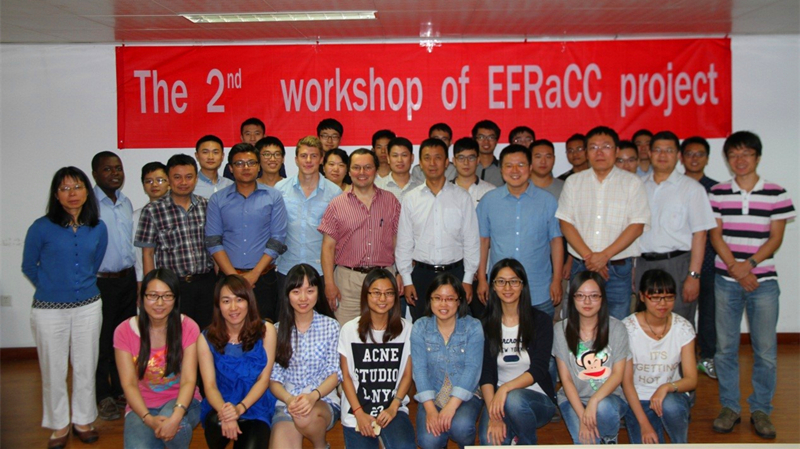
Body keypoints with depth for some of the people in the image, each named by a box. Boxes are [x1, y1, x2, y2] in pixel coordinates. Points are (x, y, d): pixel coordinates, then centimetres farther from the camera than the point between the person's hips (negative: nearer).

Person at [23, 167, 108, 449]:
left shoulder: (98, 229, 0)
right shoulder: (42, 227, -10)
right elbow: (28, 267, 3)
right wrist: (51, 288, 10)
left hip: (88, 307, 3)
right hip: (49, 310, -2)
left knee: (85, 367, 11)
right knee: (53, 370, 9)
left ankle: (83, 420, 29)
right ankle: (59, 425, 27)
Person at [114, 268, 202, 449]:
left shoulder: (188, 327, -7)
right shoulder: (124, 331, -6)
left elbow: (188, 380, -13)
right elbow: (129, 383, -9)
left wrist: (176, 416, -31)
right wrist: (148, 418, -25)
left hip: (181, 401, 0)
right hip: (142, 406, 0)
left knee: (173, 420, -35)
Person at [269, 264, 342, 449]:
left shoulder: (330, 326, 3)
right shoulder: (277, 330, 6)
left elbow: (334, 374, -1)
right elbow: (273, 378, 3)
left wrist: (313, 396, -21)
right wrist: (289, 400, -18)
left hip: (324, 401, 0)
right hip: (286, 403, 0)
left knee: (305, 417, -34)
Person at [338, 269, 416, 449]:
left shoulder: (405, 328, 1)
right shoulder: (350, 329, 0)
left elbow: (407, 374, 3)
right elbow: (346, 376, 2)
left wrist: (393, 408, -9)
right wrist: (359, 413, -8)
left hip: (394, 409, -1)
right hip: (356, 412, 1)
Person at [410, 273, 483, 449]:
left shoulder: (473, 327, -5)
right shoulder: (420, 327, 0)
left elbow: (472, 368, -13)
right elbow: (419, 369, -8)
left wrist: (452, 406, -25)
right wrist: (430, 409, -21)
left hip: (465, 396, -1)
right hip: (432, 396, 1)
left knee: (460, 426, -31)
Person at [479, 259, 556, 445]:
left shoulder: (541, 321, -2)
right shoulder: (487, 324, 3)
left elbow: (539, 370, -11)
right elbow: (485, 374, -4)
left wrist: (506, 388, -28)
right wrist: (493, 415, -19)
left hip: (537, 397, 0)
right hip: (499, 397, 1)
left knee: (513, 399, -35)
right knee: (490, 442, -29)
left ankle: (528, 444, -7)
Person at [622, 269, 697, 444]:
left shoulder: (683, 328, -7)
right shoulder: (628, 328, -14)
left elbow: (691, 380, -7)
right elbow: (626, 381, -11)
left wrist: (667, 387, -29)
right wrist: (644, 424, -16)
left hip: (673, 396, 1)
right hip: (638, 399, -1)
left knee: (670, 406, -31)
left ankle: (681, 443, -2)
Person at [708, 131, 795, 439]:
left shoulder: (775, 193, 1)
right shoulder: (718, 193, 5)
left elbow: (776, 238, -1)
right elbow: (715, 235, 2)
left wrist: (749, 264, -15)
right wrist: (735, 269, -10)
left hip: (763, 280, -1)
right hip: (726, 280, 1)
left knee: (766, 350, 2)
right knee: (725, 347, 5)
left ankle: (761, 410, 17)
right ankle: (729, 407, 18)